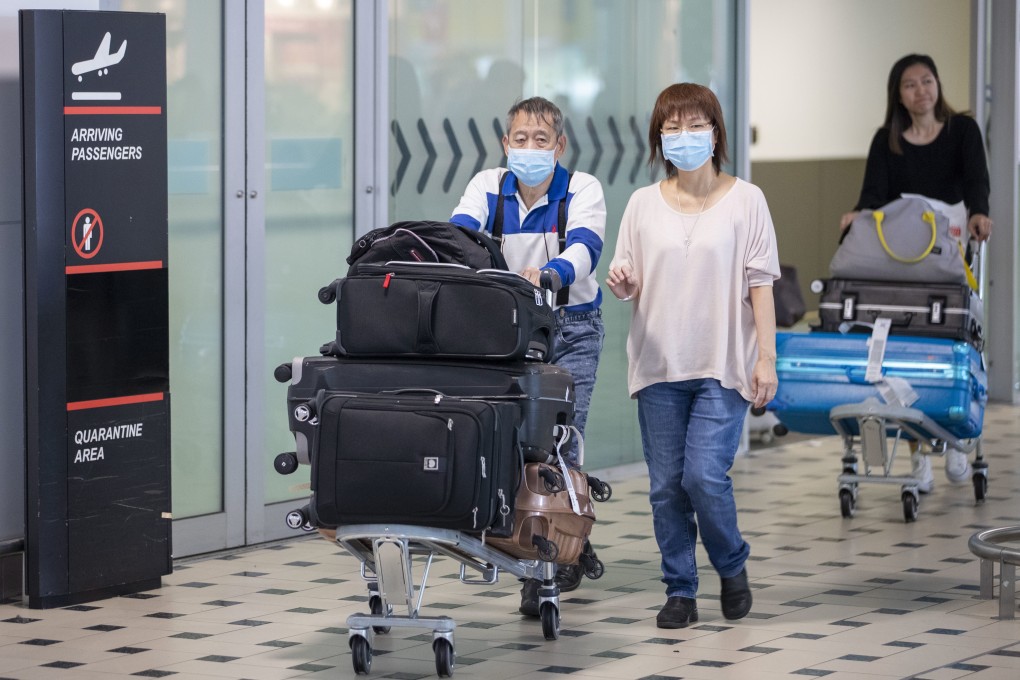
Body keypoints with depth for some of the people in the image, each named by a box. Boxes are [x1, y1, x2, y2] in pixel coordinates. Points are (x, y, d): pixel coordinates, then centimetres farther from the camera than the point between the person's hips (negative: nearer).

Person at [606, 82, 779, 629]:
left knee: (705, 476, -13)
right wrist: (623, 285, -15)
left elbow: (759, 284, 1)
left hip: (722, 365, -3)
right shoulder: (644, 204, 8)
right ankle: (680, 590, 15)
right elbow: (631, 284, 10)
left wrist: (767, 357, -6)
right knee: (666, 485, 3)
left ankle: (732, 568, 13)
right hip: (658, 363, 3)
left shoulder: (745, 200, 2)